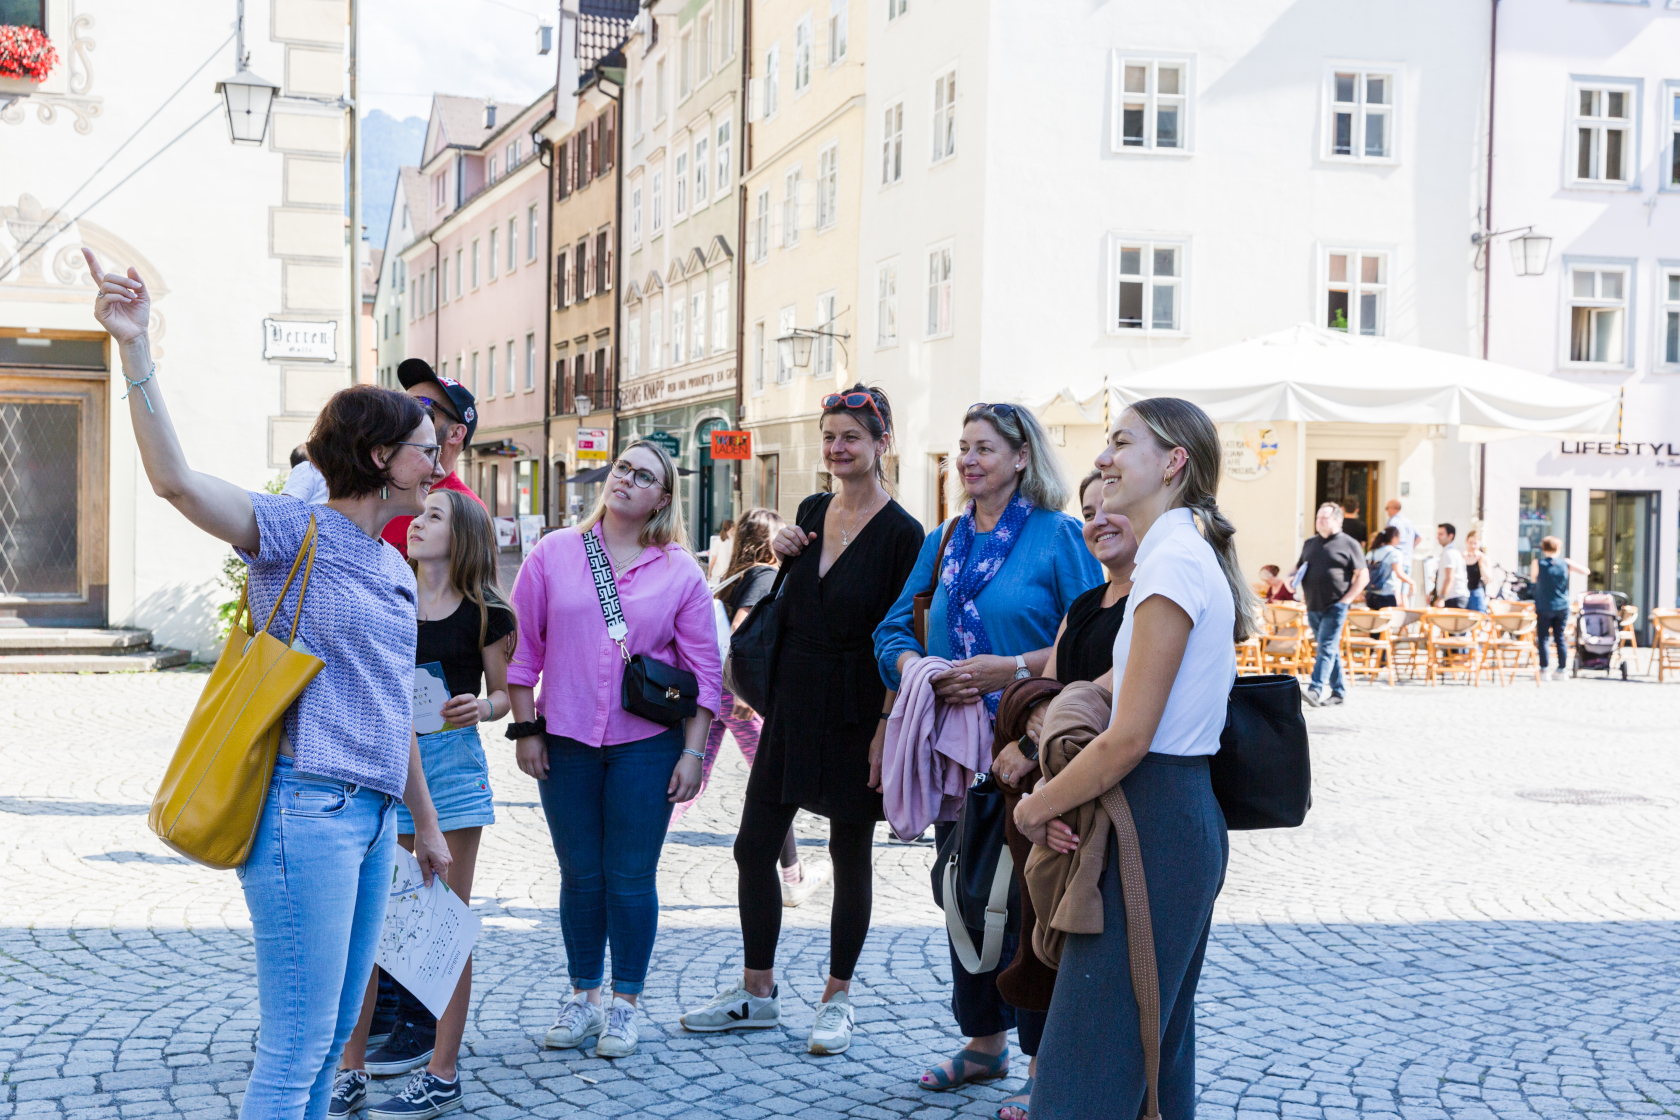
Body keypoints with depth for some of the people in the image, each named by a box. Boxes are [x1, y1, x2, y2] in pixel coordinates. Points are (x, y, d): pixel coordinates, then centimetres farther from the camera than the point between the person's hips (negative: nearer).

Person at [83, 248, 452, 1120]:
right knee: (294, 1048, -5)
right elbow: (175, 479, -23)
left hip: (372, 815, 8)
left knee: (332, 1035, 14)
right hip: (306, 811, -8)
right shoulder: (295, 533, -6)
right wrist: (134, 347, -32)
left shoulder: (395, 571, 17)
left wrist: (426, 822, 28)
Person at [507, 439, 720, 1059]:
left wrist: (693, 752, -3)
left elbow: (705, 668, 2)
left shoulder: (681, 572, -1)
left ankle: (625, 1004, 21)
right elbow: (522, 646, 4)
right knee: (580, 875, 11)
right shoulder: (554, 553, 1)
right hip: (565, 741, 1)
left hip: (647, 745, -1)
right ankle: (583, 995, 27)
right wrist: (526, 729, 1)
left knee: (631, 879, 5)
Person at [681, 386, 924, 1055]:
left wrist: (887, 730, -17)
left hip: (856, 713, -6)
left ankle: (837, 998, 22)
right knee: (754, 846, 7)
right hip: (792, 701, 6)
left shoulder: (901, 534, -11)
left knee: (850, 854, 7)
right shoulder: (812, 512, 8)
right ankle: (756, 992, 23)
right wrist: (784, 555, 2)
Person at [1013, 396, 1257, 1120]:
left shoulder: (1172, 563, -17)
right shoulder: (1190, 553, 15)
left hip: (1155, 823, -10)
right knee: (1158, 1054, 19)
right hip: (1186, 812, 10)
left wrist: (1038, 806, -6)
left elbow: (1128, 740, -20)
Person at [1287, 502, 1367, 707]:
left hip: (1335, 606, -6)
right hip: (1313, 606, 6)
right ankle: (1338, 691, 19)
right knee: (1329, 649, 12)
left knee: (1327, 647, -13)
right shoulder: (1309, 543, 16)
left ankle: (1316, 690, -22)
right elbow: (1299, 566, 29)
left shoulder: (1349, 544, 0)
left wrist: (1347, 599, -11)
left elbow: (1363, 576, -2)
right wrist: (1291, 576, 5)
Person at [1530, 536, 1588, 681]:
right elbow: (1585, 570, 4)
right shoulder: (1565, 563, -3)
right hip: (1562, 607, 3)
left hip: (1544, 607, -3)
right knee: (1560, 638, 9)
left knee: (1542, 638, 3)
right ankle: (1561, 670, 9)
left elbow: (1533, 579, 7)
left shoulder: (1537, 563, -8)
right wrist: (1573, 563, 17)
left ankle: (1543, 670, 1)